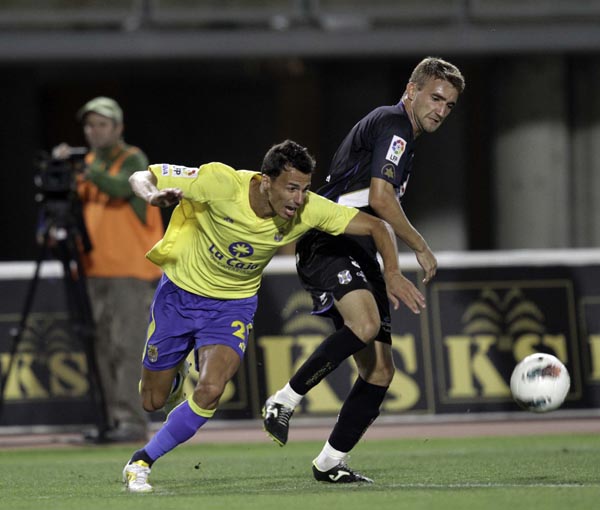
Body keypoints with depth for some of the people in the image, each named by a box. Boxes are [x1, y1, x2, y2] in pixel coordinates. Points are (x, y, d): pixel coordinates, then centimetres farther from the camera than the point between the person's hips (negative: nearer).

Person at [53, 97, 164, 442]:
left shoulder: (133, 160, -3)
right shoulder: (89, 163, 17)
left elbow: (121, 188, -24)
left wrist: (85, 168, -32)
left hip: (131, 271, -7)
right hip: (97, 269, 7)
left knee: (127, 346, -11)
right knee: (104, 347, 6)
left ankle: (132, 422, -12)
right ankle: (114, 419, 10)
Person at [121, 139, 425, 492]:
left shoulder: (308, 209, -23)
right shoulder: (221, 183, -30)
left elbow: (376, 226, -14)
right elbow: (142, 176, -20)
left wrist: (392, 273, -31)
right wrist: (153, 195, -44)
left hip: (235, 304, 1)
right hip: (180, 291, -1)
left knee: (210, 392, -23)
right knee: (153, 401, 8)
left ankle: (141, 463, -3)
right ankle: (176, 377, 47)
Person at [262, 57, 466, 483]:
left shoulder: (399, 132, 24)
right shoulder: (393, 124, -7)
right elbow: (380, 197, -19)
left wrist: (389, 277, 32)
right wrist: (422, 249, -11)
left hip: (357, 255, 10)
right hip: (329, 245, -10)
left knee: (380, 370, 2)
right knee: (365, 324, -35)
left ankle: (330, 462, 10)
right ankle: (285, 401, -23)